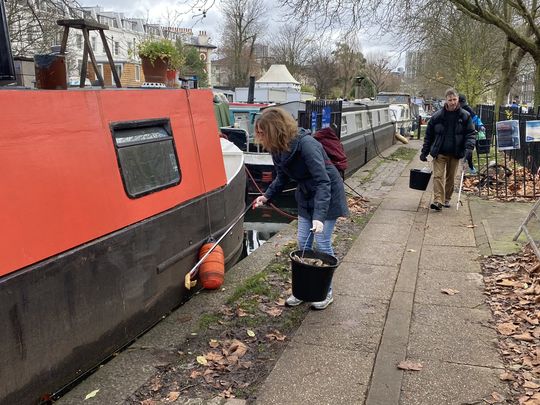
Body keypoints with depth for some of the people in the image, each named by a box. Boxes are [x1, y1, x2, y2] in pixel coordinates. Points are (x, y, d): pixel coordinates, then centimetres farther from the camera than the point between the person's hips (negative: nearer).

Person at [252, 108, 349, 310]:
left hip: (327, 195, -7)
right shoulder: (277, 149, -8)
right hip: (306, 196, 7)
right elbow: (282, 178, 9)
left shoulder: (306, 144, -32)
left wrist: (319, 216, -44)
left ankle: (326, 292, 15)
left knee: (322, 243, -2)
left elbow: (323, 182, -36)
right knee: (303, 243, 8)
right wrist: (267, 195, -6)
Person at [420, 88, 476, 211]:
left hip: (455, 153, 1)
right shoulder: (437, 116, -1)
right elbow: (429, 135, 5)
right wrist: (424, 152, 4)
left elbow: (471, 133, 0)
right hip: (439, 153, -1)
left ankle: (447, 199, 26)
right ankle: (438, 201, -14)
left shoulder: (465, 116, 0)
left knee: (451, 177, 11)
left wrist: (469, 148, -17)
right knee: (438, 176, -10)